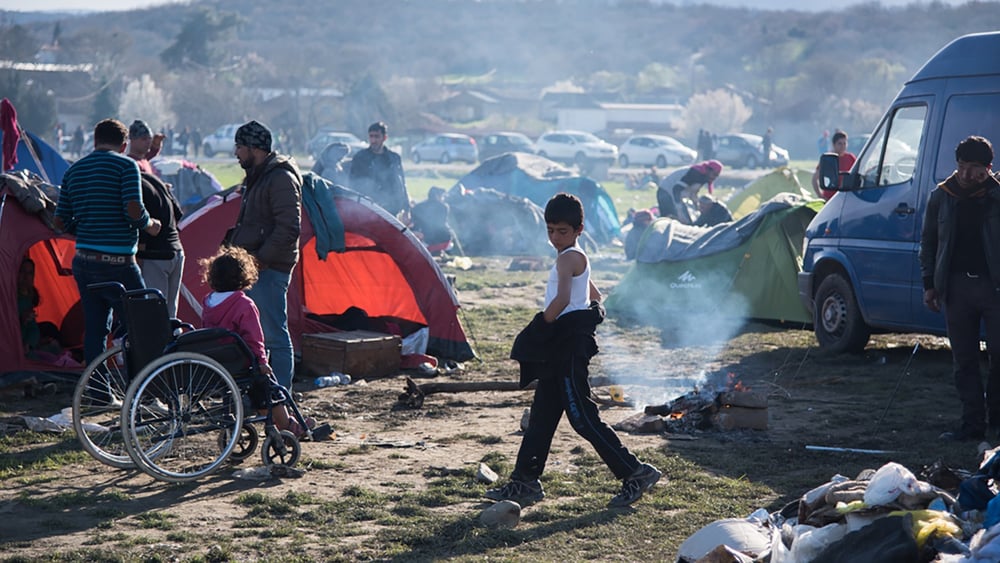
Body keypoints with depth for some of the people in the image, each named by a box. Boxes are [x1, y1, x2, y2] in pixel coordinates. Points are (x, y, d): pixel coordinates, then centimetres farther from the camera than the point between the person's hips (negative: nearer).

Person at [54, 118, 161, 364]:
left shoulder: (74, 170, 13)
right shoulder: (125, 165, -6)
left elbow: (61, 222, 13)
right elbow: (134, 210, -18)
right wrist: (149, 225, 2)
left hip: (83, 261, 7)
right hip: (117, 263, -6)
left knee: (94, 329, 10)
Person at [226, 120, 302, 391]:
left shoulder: (281, 178, -14)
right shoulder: (256, 177, 19)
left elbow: (289, 229, -20)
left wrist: (261, 258, -20)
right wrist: (232, 244, 15)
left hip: (270, 269, -10)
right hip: (251, 268, 10)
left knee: (274, 335, -8)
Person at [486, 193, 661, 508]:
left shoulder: (569, 258, -14)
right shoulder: (578, 258, 17)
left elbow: (562, 299, -29)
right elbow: (595, 297, 30)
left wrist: (540, 328, -17)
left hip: (568, 347, -10)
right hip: (561, 349, 10)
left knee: (583, 417, -8)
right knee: (542, 416, 12)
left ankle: (636, 473, -4)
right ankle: (524, 483, 17)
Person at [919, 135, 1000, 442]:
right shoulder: (941, 197, 7)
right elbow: (928, 242, 14)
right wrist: (929, 284, 8)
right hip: (956, 286, 2)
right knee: (964, 360, 5)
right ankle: (973, 423, 11)